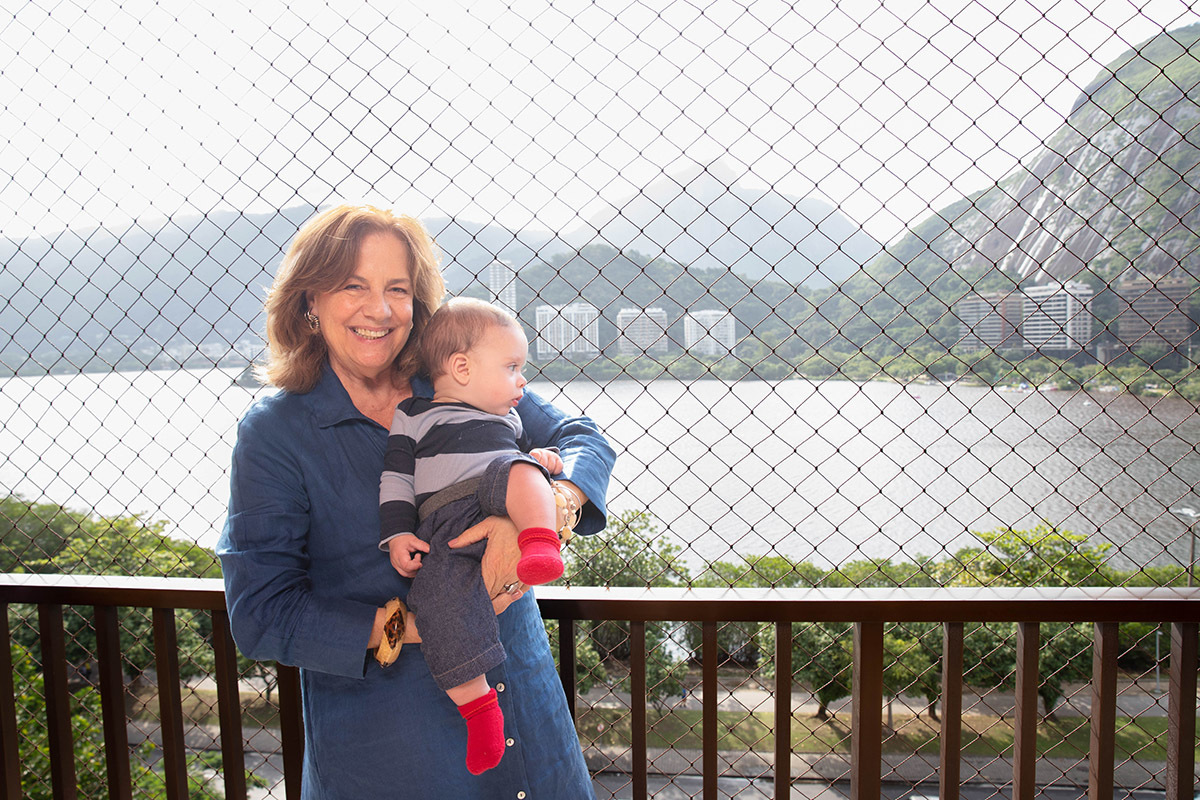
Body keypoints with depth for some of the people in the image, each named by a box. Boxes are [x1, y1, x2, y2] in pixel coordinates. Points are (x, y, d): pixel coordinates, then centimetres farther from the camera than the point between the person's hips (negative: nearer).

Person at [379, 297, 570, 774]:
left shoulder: (506, 416, 30)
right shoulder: (413, 416, 17)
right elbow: (395, 476, 12)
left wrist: (541, 458, 9)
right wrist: (396, 533, 1)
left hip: (506, 514, 2)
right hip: (443, 529, -1)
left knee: (515, 469, -29)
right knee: (439, 594, -27)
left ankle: (541, 546, -52)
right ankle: (476, 705, -17)